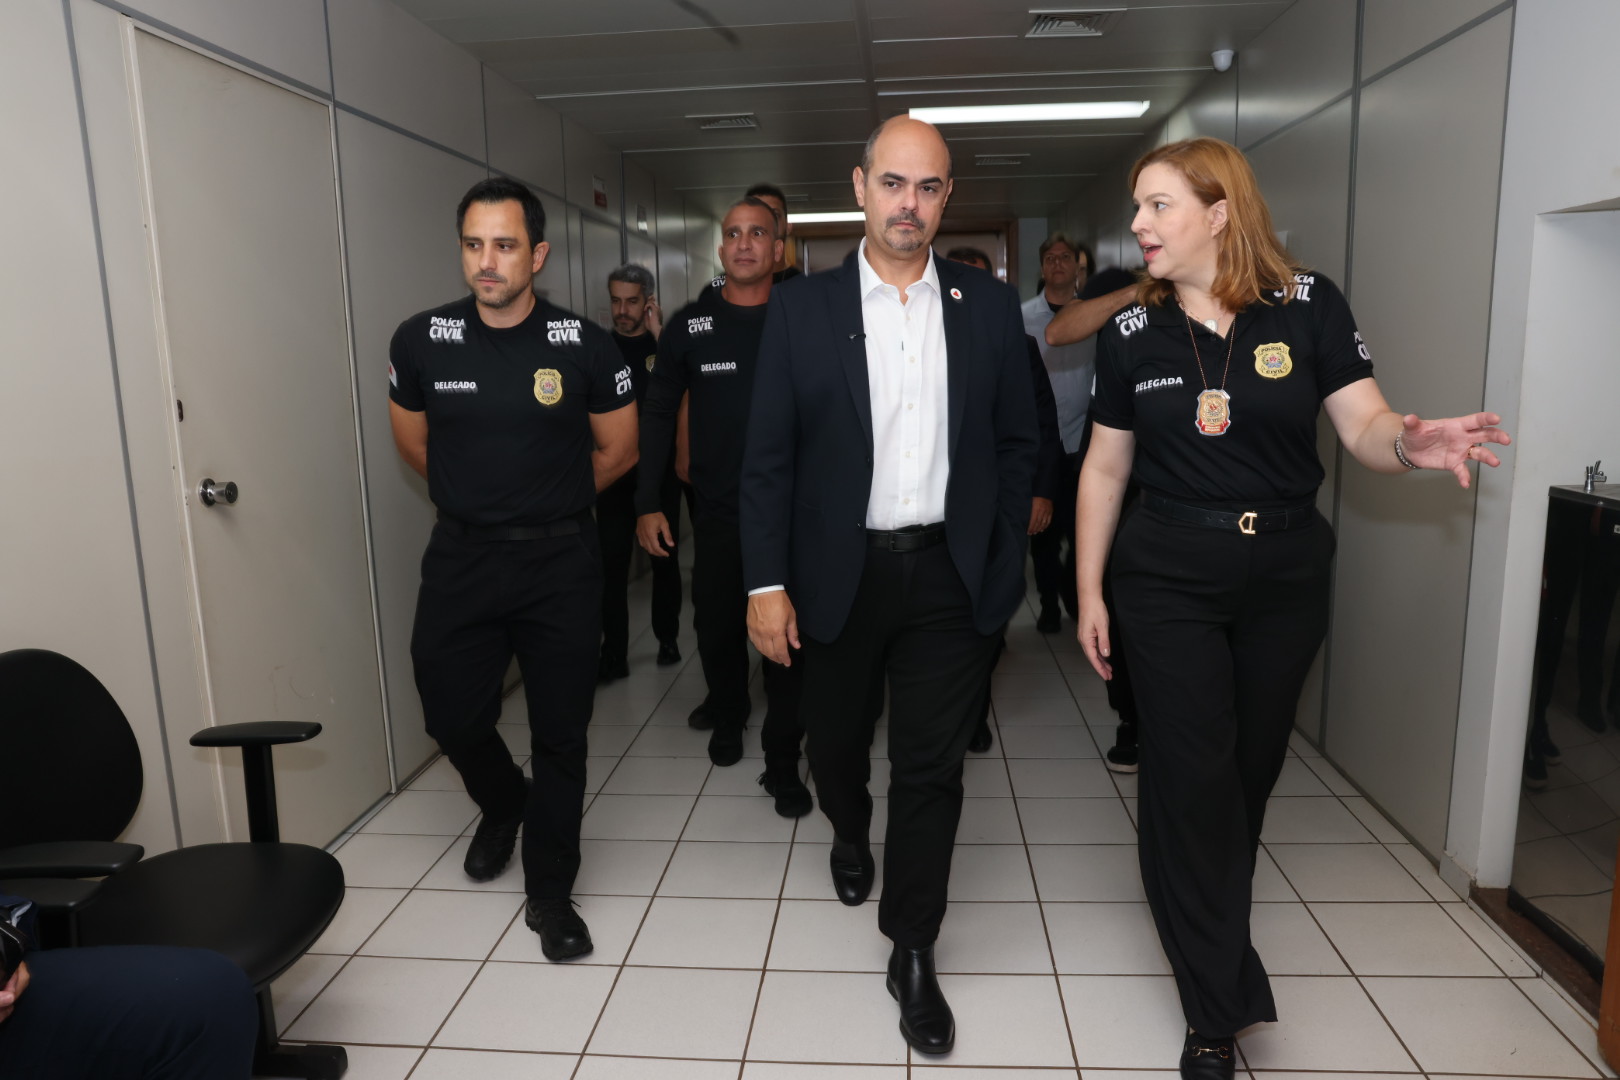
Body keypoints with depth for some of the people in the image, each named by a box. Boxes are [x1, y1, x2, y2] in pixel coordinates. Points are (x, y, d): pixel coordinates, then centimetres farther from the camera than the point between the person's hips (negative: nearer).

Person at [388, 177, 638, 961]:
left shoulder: (583, 345, -8)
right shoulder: (422, 341, -3)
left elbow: (618, 450, 4)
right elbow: (412, 443, 13)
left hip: (561, 562, -1)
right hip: (459, 558, 2)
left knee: (560, 733, 5)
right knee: (453, 718, 8)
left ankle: (549, 892, 24)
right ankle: (501, 806, 43)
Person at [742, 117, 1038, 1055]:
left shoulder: (990, 307, 2)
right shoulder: (802, 308, -1)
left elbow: (1017, 444, 6)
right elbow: (769, 457, -3)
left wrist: (1003, 571, 1)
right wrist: (767, 582, -8)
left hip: (949, 577, 0)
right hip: (837, 574, 0)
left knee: (933, 769, 5)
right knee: (835, 743, 18)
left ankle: (913, 952, 24)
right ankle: (851, 836, 53)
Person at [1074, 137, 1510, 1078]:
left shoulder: (1307, 304, -4)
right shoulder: (1132, 334, -1)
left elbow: (1365, 425, -6)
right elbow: (1105, 468, 4)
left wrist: (1412, 442, -31)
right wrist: (1089, 592, 3)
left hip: (1288, 574, 1)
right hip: (1168, 576, 0)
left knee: (1253, 763, 14)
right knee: (1191, 774, -2)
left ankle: (1210, 920, 42)